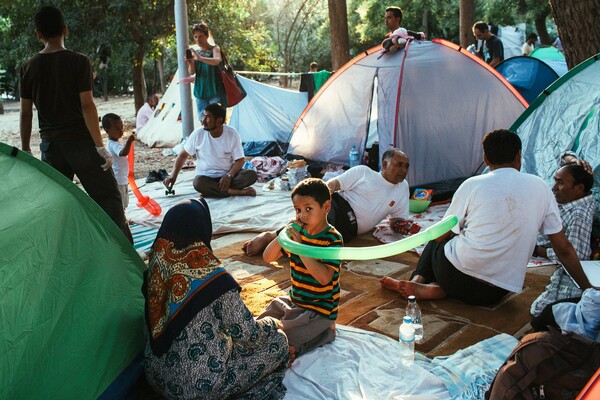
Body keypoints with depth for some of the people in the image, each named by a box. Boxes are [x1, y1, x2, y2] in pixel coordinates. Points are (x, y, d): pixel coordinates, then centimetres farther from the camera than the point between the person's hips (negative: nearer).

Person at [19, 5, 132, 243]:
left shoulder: (29, 68, 5)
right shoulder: (79, 62, -7)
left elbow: (26, 113, 7)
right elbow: (87, 105, -13)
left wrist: (25, 149, 17)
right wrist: (100, 145, -12)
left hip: (50, 144, 4)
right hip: (81, 141, -4)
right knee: (107, 197, -1)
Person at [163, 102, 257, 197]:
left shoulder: (232, 134, -9)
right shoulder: (198, 134, -7)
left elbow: (240, 160, -6)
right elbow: (183, 155, 2)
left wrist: (229, 176, -23)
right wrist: (173, 175, -8)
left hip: (227, 175, 0)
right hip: (206, 177, 0)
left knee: (252, 175, -27)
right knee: (198, 183, -36)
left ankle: (213, 190, -26)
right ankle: (238, 192, -28)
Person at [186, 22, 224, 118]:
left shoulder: (214, 49, 1)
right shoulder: (195, 52, 13)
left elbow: (217, 61, -22)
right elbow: (192, 72, 2)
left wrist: (200, 58, -37)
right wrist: (190, 64, -21)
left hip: (215, 92, -4)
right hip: (200, 92, 4)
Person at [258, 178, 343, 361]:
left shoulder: (332, 239, -18)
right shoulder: (298, 232, 0)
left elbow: (324, 277, -31)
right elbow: (268, 257, 1)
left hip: (320, 310, -7)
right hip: (294, 302, 7)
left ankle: (325, 331, 3)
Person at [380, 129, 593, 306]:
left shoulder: (472, 185, -3)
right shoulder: (539, 187, 4)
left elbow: (441, 236, 7)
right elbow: (563, 248, 7)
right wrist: (587, 288, 17)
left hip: (455, 276, -1)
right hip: (494, 294, 2)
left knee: (435, 241, 29)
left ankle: (418, 281, 3)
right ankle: (436, 289, -1)